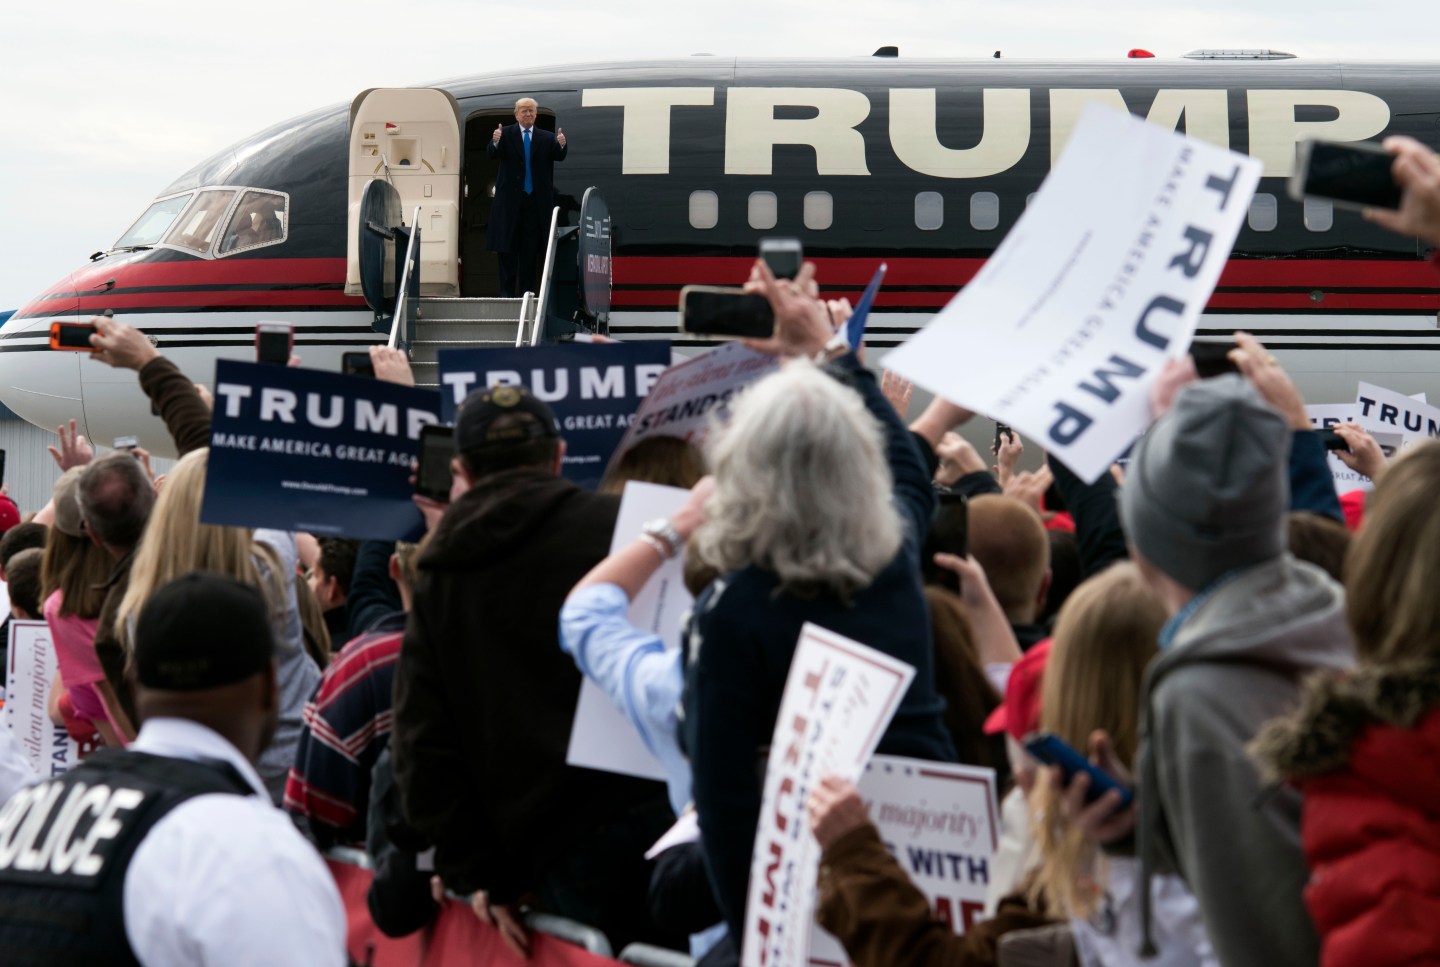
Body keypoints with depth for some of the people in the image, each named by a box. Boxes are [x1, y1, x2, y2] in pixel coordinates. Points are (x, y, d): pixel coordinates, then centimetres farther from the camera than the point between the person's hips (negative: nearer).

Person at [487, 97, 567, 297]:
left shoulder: (546, 138, 7)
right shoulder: (506, 134, 2)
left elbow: (559, 157, -6)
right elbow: (492, 153, -12)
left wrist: (561, 145, -28)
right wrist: (495, 142, -34)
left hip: (536, 201, 2)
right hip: (510, 199, -2)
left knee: (531, 249, 5)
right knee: (507, 248, 2)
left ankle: (527, 291, 10)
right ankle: (507, 292, 6)